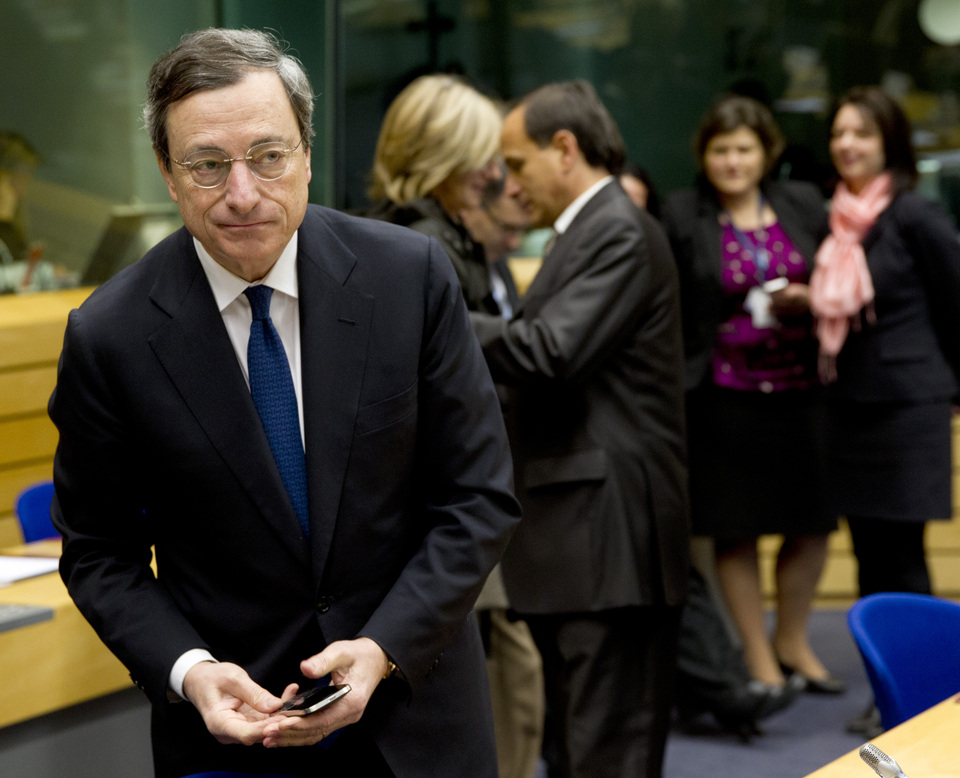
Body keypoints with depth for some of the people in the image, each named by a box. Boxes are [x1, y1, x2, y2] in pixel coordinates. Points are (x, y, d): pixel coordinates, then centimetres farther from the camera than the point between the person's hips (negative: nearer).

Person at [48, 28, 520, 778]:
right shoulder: (111, 336, -11)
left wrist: (384, 648, -17)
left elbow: (479, 496, -6)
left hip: (416, 706, 1)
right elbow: (100, 552, -2)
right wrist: (187, 670, -18)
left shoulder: (412, 275, -10)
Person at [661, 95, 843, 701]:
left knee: (813, 525, 9)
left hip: (801, 389, 3)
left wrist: (807, 299, -7)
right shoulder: (682, 217, -2)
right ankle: (759, 658, 18)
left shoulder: (804, 204, 6)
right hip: (724, 396, -3)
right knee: (736, 533, 3)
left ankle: (793, 641, 30)